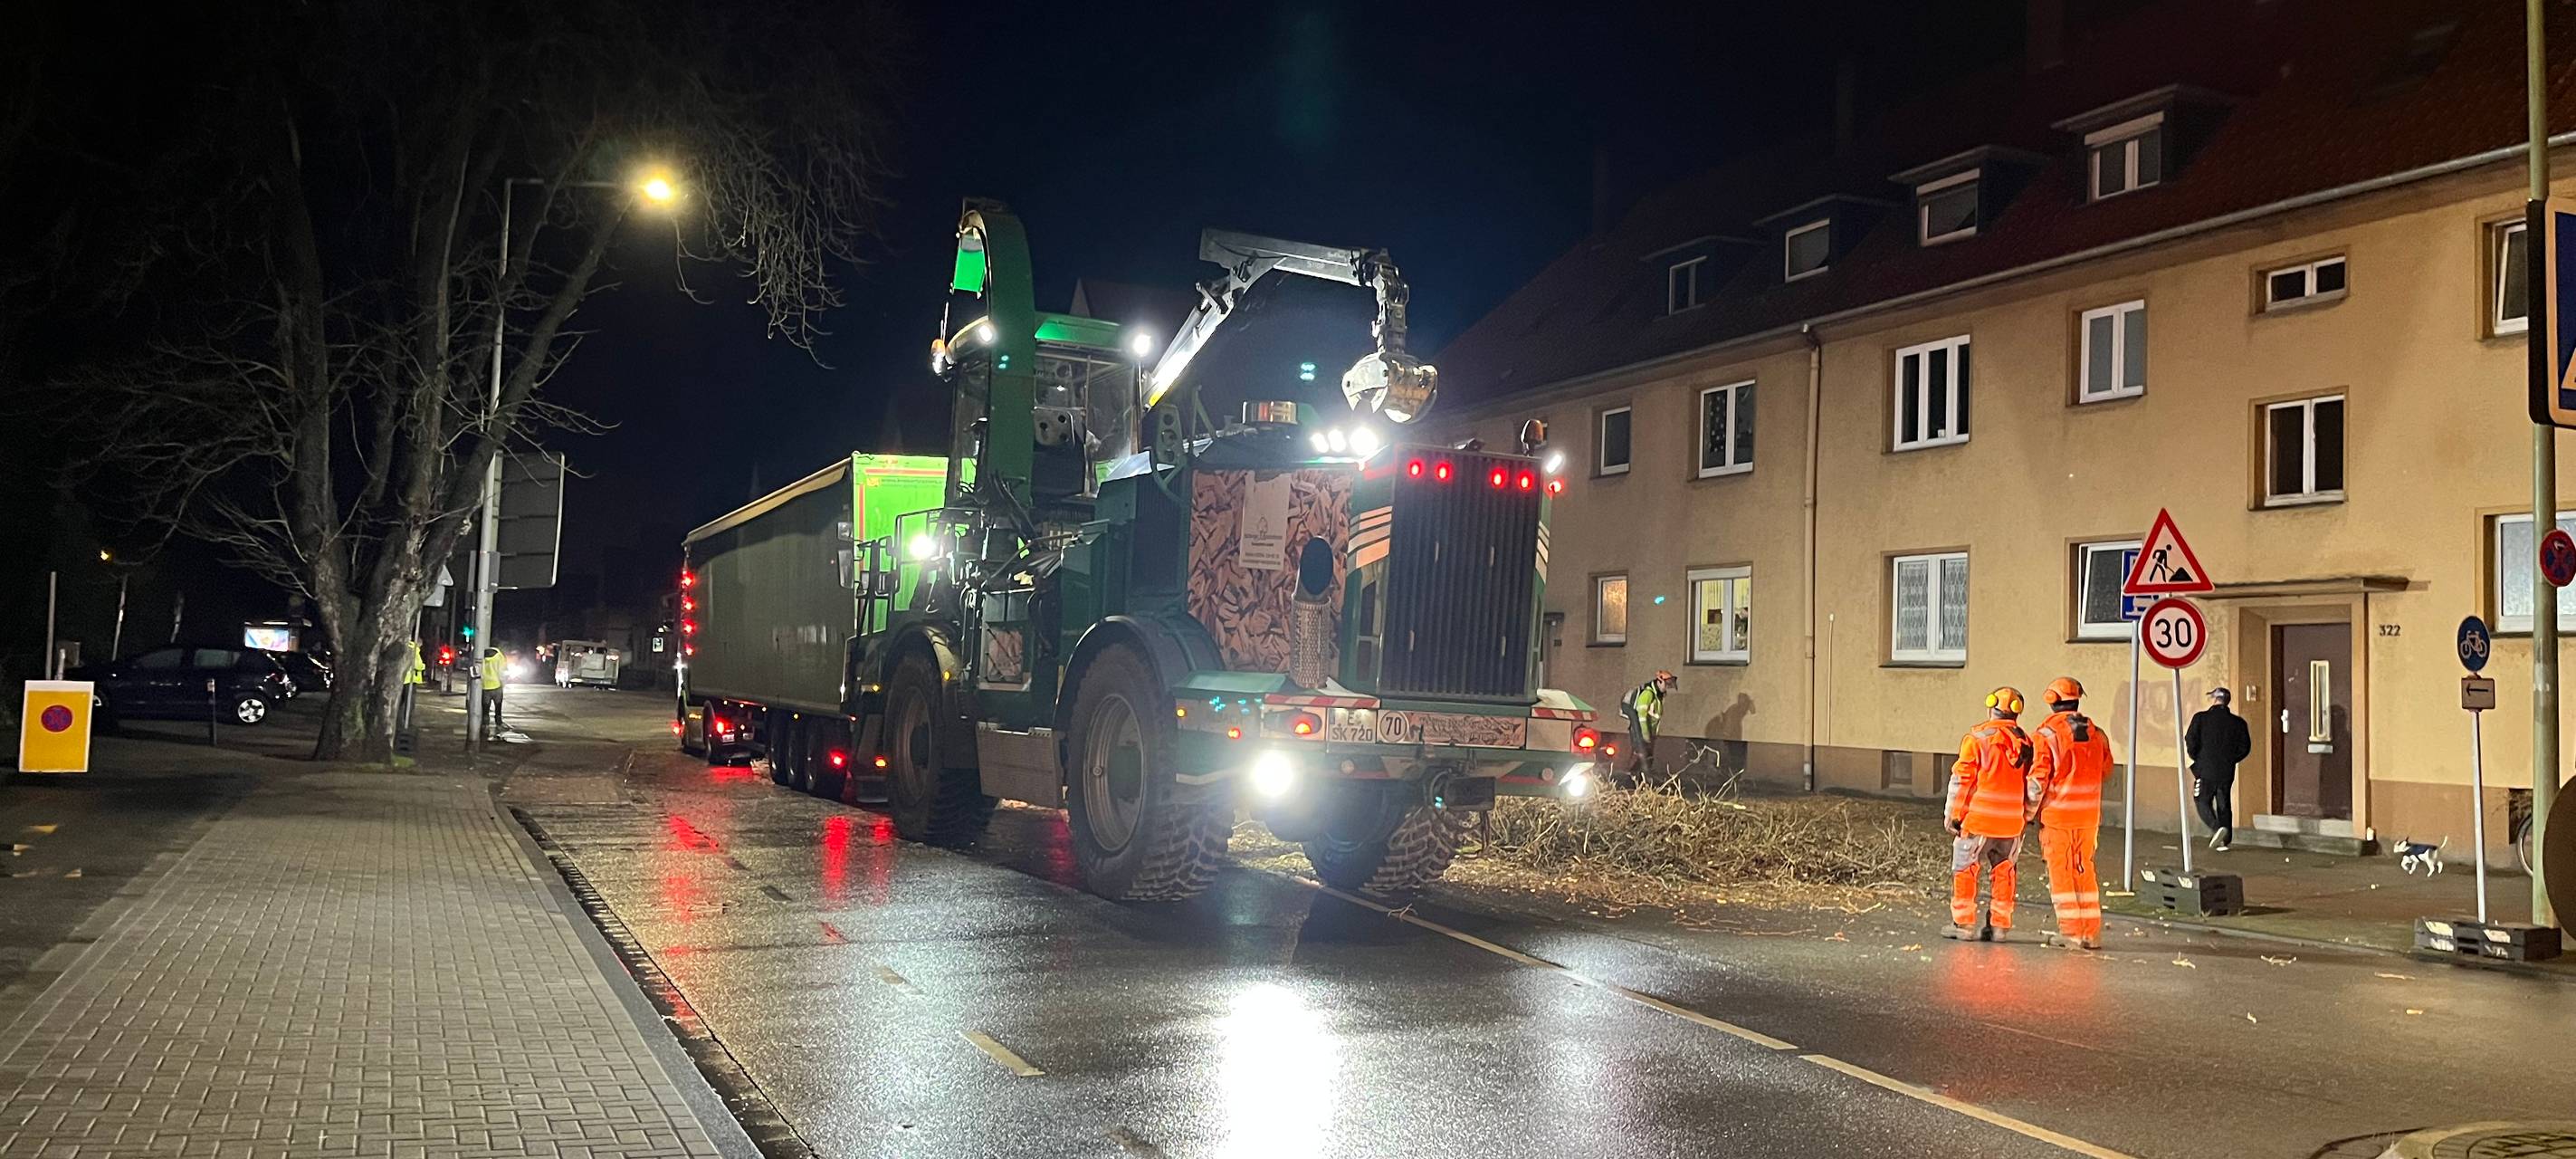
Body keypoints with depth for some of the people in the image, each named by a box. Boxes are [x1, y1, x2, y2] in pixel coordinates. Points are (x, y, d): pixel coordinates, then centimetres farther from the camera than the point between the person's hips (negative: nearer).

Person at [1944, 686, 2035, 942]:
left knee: (1964, 869, 6)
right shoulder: (2026, 743, 5)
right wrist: (2026, 817, 18)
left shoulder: (1978, 738, -10)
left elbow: (1962, 779, -8)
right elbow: (2031, 784, 9)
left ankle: (1964, 923, 6)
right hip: (2012, 823, 5)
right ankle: (1999, 925, 14)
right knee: (2003, 872, 14)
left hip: (1978, 818, -4)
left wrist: (1952, 815, -1)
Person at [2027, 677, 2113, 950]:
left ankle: (2070, 930, 3)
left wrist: (2030, 812, 0)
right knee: (2085, 871, 13)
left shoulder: (2047, 734, -12)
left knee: (2061, 872, 4)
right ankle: (2091, 932, 15)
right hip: (2089, 815, 5)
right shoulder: (2097, 734, 4)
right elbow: (2106, 772, 14)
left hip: (2057, 814, -5)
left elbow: (2038, 779, -12)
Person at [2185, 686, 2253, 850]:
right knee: (2224, 805, 12)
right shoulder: (2237, 722, 4)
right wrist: (2230, 759, 17)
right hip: (2227, 771, 4)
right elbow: (2245, 747, 5)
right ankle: (2225, 840, 10)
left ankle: (2217, 827, -19)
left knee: (2202, 802, 3)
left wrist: (2197, 758, 7)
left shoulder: (2201, 718, -6)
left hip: (2206, 769, -4)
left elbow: (2191, 742, -10)